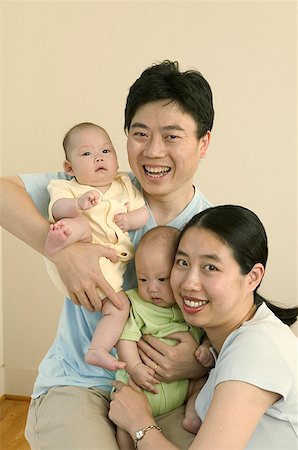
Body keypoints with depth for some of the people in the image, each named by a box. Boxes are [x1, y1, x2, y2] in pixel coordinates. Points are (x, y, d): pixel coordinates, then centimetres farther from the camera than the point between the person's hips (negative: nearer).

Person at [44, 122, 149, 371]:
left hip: (109, 274, 5)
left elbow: (144, 212, 16)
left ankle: (98, 350, -1)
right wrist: (78, 204, -36)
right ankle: (57, 241, -62)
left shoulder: (125, 186, 19)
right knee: (82, 225, -31)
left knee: (121, 306, -7)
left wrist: (130, 220, -7)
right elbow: (57, 209, -15)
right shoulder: (68, 188, 5)